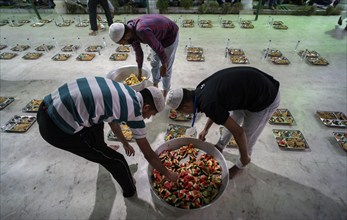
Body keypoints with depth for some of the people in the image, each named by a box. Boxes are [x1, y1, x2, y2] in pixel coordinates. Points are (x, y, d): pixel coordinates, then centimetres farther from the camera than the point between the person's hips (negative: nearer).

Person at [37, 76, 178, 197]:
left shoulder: (124, 92, 11)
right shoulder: (134, 112, -11)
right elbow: (149, 154, -1)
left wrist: (125, 143, 44)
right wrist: (168, 174, 16)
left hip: (48, 106, 9)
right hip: (59, 128, -9)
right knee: (116, 160, 5)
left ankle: (100, 149, 62)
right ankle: (130, 191, 33)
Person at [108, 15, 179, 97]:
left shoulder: (142, 31, -41)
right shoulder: (130, 31, -13)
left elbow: (159, 49, -32)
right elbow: (138, 52, 0)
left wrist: (164, 66, -15)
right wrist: (140, 72, 9)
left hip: (170, 35, -8)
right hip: (158, 35, 8)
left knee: (167, 67, 0)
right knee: (154, 63, 16)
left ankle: (165, 91, 20)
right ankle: (155, 84, 38)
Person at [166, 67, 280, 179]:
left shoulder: (208, 104, -30)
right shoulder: (200, 90, -5)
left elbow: (238, 132, -22)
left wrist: (245, 158, -5)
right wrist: (205, 129, 25)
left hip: (266, 98, -8)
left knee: (248, 135, 7)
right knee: (230, 120, 20)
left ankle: (241, 165, 33)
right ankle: (219, 147, 44)